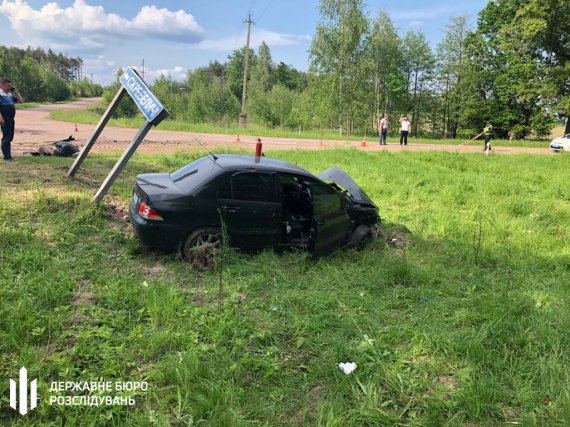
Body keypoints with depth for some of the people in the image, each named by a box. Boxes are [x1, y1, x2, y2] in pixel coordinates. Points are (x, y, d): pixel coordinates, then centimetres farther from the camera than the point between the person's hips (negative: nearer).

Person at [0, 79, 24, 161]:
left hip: (11, 118, 8)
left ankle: (8, 155, 19)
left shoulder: (10, 94, 18)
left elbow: (21, 100, 22)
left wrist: (15, 91, 12)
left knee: (10, 137, 12)